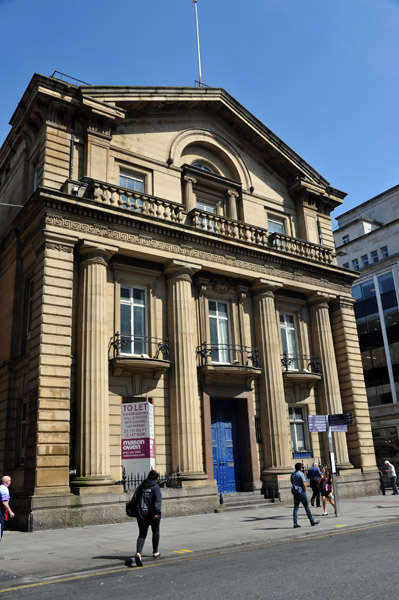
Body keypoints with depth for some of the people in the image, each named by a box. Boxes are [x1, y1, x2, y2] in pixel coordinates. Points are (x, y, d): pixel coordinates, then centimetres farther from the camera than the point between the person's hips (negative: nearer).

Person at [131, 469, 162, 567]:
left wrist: (137, 511, 11)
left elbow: (134, 498, 4)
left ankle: (138, 553, -21)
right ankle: (155, 552, 32)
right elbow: (158, 500, -21)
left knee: (142, 535, 4)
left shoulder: (141, 486, 6)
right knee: (155, 532, 22)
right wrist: (157, 512, -27)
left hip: (141, 515, 3)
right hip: (153, 514, -3)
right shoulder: (155, 487, -8)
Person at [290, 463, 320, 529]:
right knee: (306, 507, 6)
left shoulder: (292, 475, 10)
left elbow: (292, 484, 13)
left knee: (296, 507, 5)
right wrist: (304, 491, -3)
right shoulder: (301, 474, -11)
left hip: (295, 492, 6)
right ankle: (312, 521, 15)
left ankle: (295, 523, 0)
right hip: (301, 492, -6)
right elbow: (304, 484, -18)